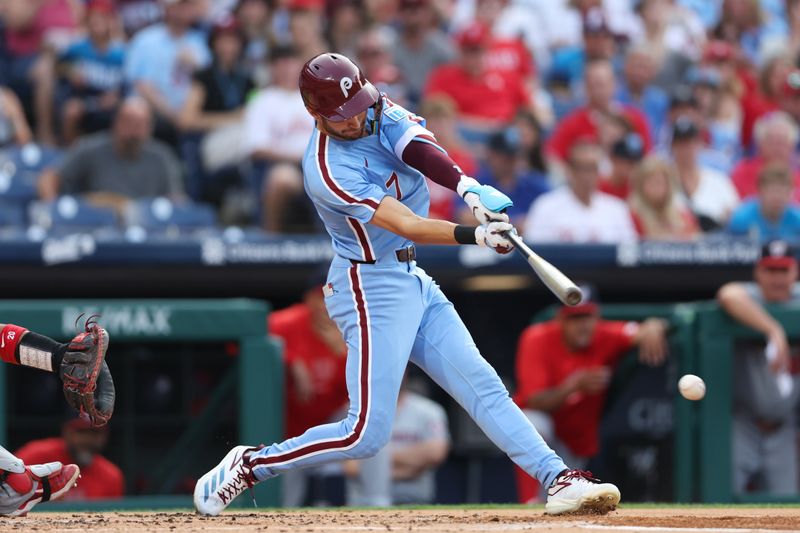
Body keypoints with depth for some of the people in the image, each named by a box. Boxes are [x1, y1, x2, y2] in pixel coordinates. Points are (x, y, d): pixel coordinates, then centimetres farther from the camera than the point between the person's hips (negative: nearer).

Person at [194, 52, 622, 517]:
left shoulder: (376, 110, -1)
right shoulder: (328, 171, -23)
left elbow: (417, 147, -18)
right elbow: (407, 226, -26)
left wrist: (467, 186, -36)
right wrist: (475, 235, -36)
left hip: (414, 281, 8)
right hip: (371, 288, -8)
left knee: (482, 385, 2)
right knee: (367, 434, -10)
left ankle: (559, 479, 0)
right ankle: (248, 466, 2)